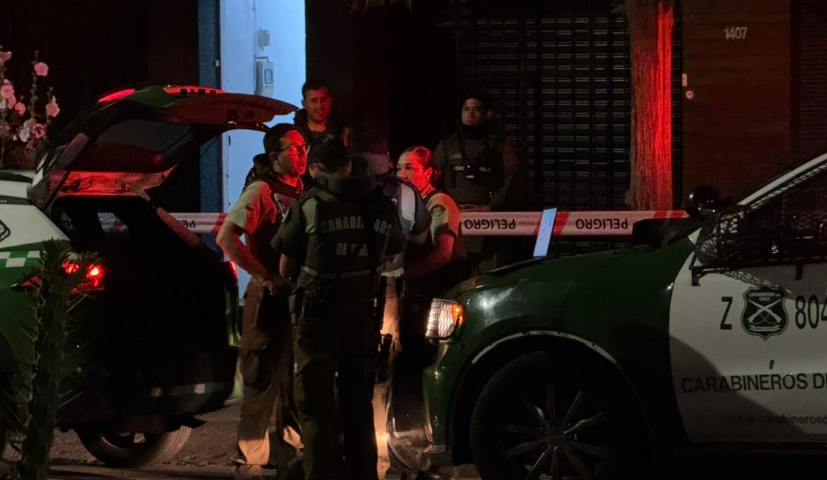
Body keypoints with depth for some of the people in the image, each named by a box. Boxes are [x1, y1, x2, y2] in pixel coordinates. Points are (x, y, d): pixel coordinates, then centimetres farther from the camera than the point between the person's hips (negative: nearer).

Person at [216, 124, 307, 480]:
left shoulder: (300, 193, 12)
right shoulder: (261, 191, -11)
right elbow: (226, 238, -21)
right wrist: (265, 277, -20)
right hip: (270, 299, -7)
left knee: (295, 379, 13)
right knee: (263, 381, -4)